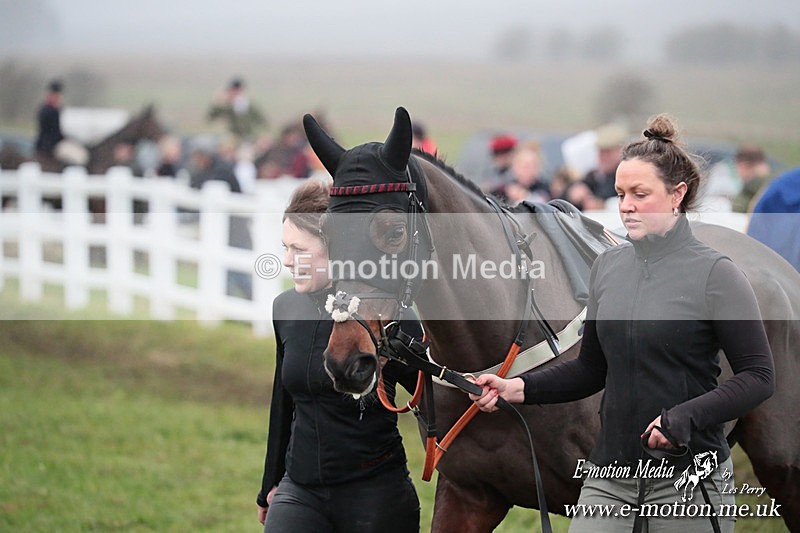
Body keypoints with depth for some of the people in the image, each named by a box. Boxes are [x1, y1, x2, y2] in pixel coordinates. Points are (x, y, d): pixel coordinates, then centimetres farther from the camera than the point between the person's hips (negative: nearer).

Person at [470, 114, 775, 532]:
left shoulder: (714, 273, -9)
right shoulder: (608, 266, 9)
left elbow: (758, 377, -10)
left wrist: (684, 417, -23)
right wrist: (517, 388, 3)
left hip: (687, 477, -5)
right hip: (610, 473, 5)